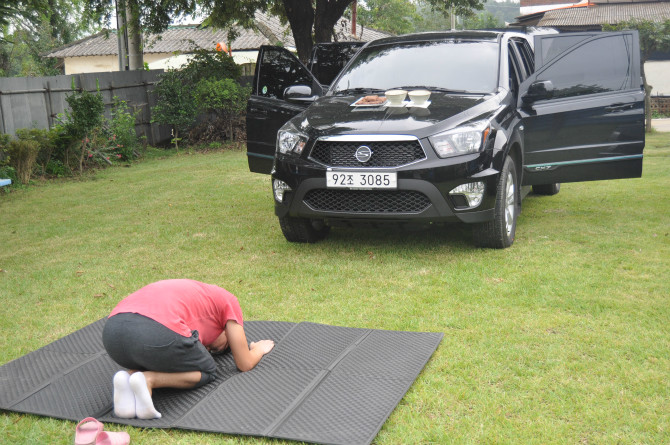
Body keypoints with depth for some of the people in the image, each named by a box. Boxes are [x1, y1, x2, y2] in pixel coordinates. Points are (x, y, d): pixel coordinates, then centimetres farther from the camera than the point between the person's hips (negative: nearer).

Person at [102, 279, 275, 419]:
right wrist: (259, 349, 48)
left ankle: (128, 377, 3)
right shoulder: (229, 301, 24)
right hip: (156, 333, -7)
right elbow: (245, 364, 26)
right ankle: (148, 380, -5)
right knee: (208, 372, 21)